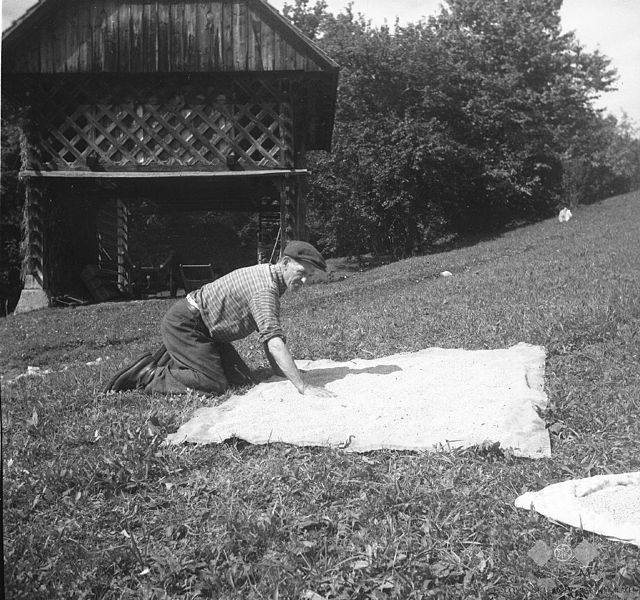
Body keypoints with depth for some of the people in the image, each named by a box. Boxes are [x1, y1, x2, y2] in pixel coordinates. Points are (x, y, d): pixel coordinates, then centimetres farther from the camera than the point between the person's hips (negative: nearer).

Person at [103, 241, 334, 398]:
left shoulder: (269, 277, 6)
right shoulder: (265, 288, -26)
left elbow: (268, 333, 12)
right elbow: (274, 342, -34)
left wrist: (282, 371, 4)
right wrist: (303, 387, -38)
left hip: (203, 328, 10)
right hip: (183, 323, -10)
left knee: (242, 380, 6)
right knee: (214, 384, -19)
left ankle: (172, 360, 17)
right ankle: (147, 377, -4)